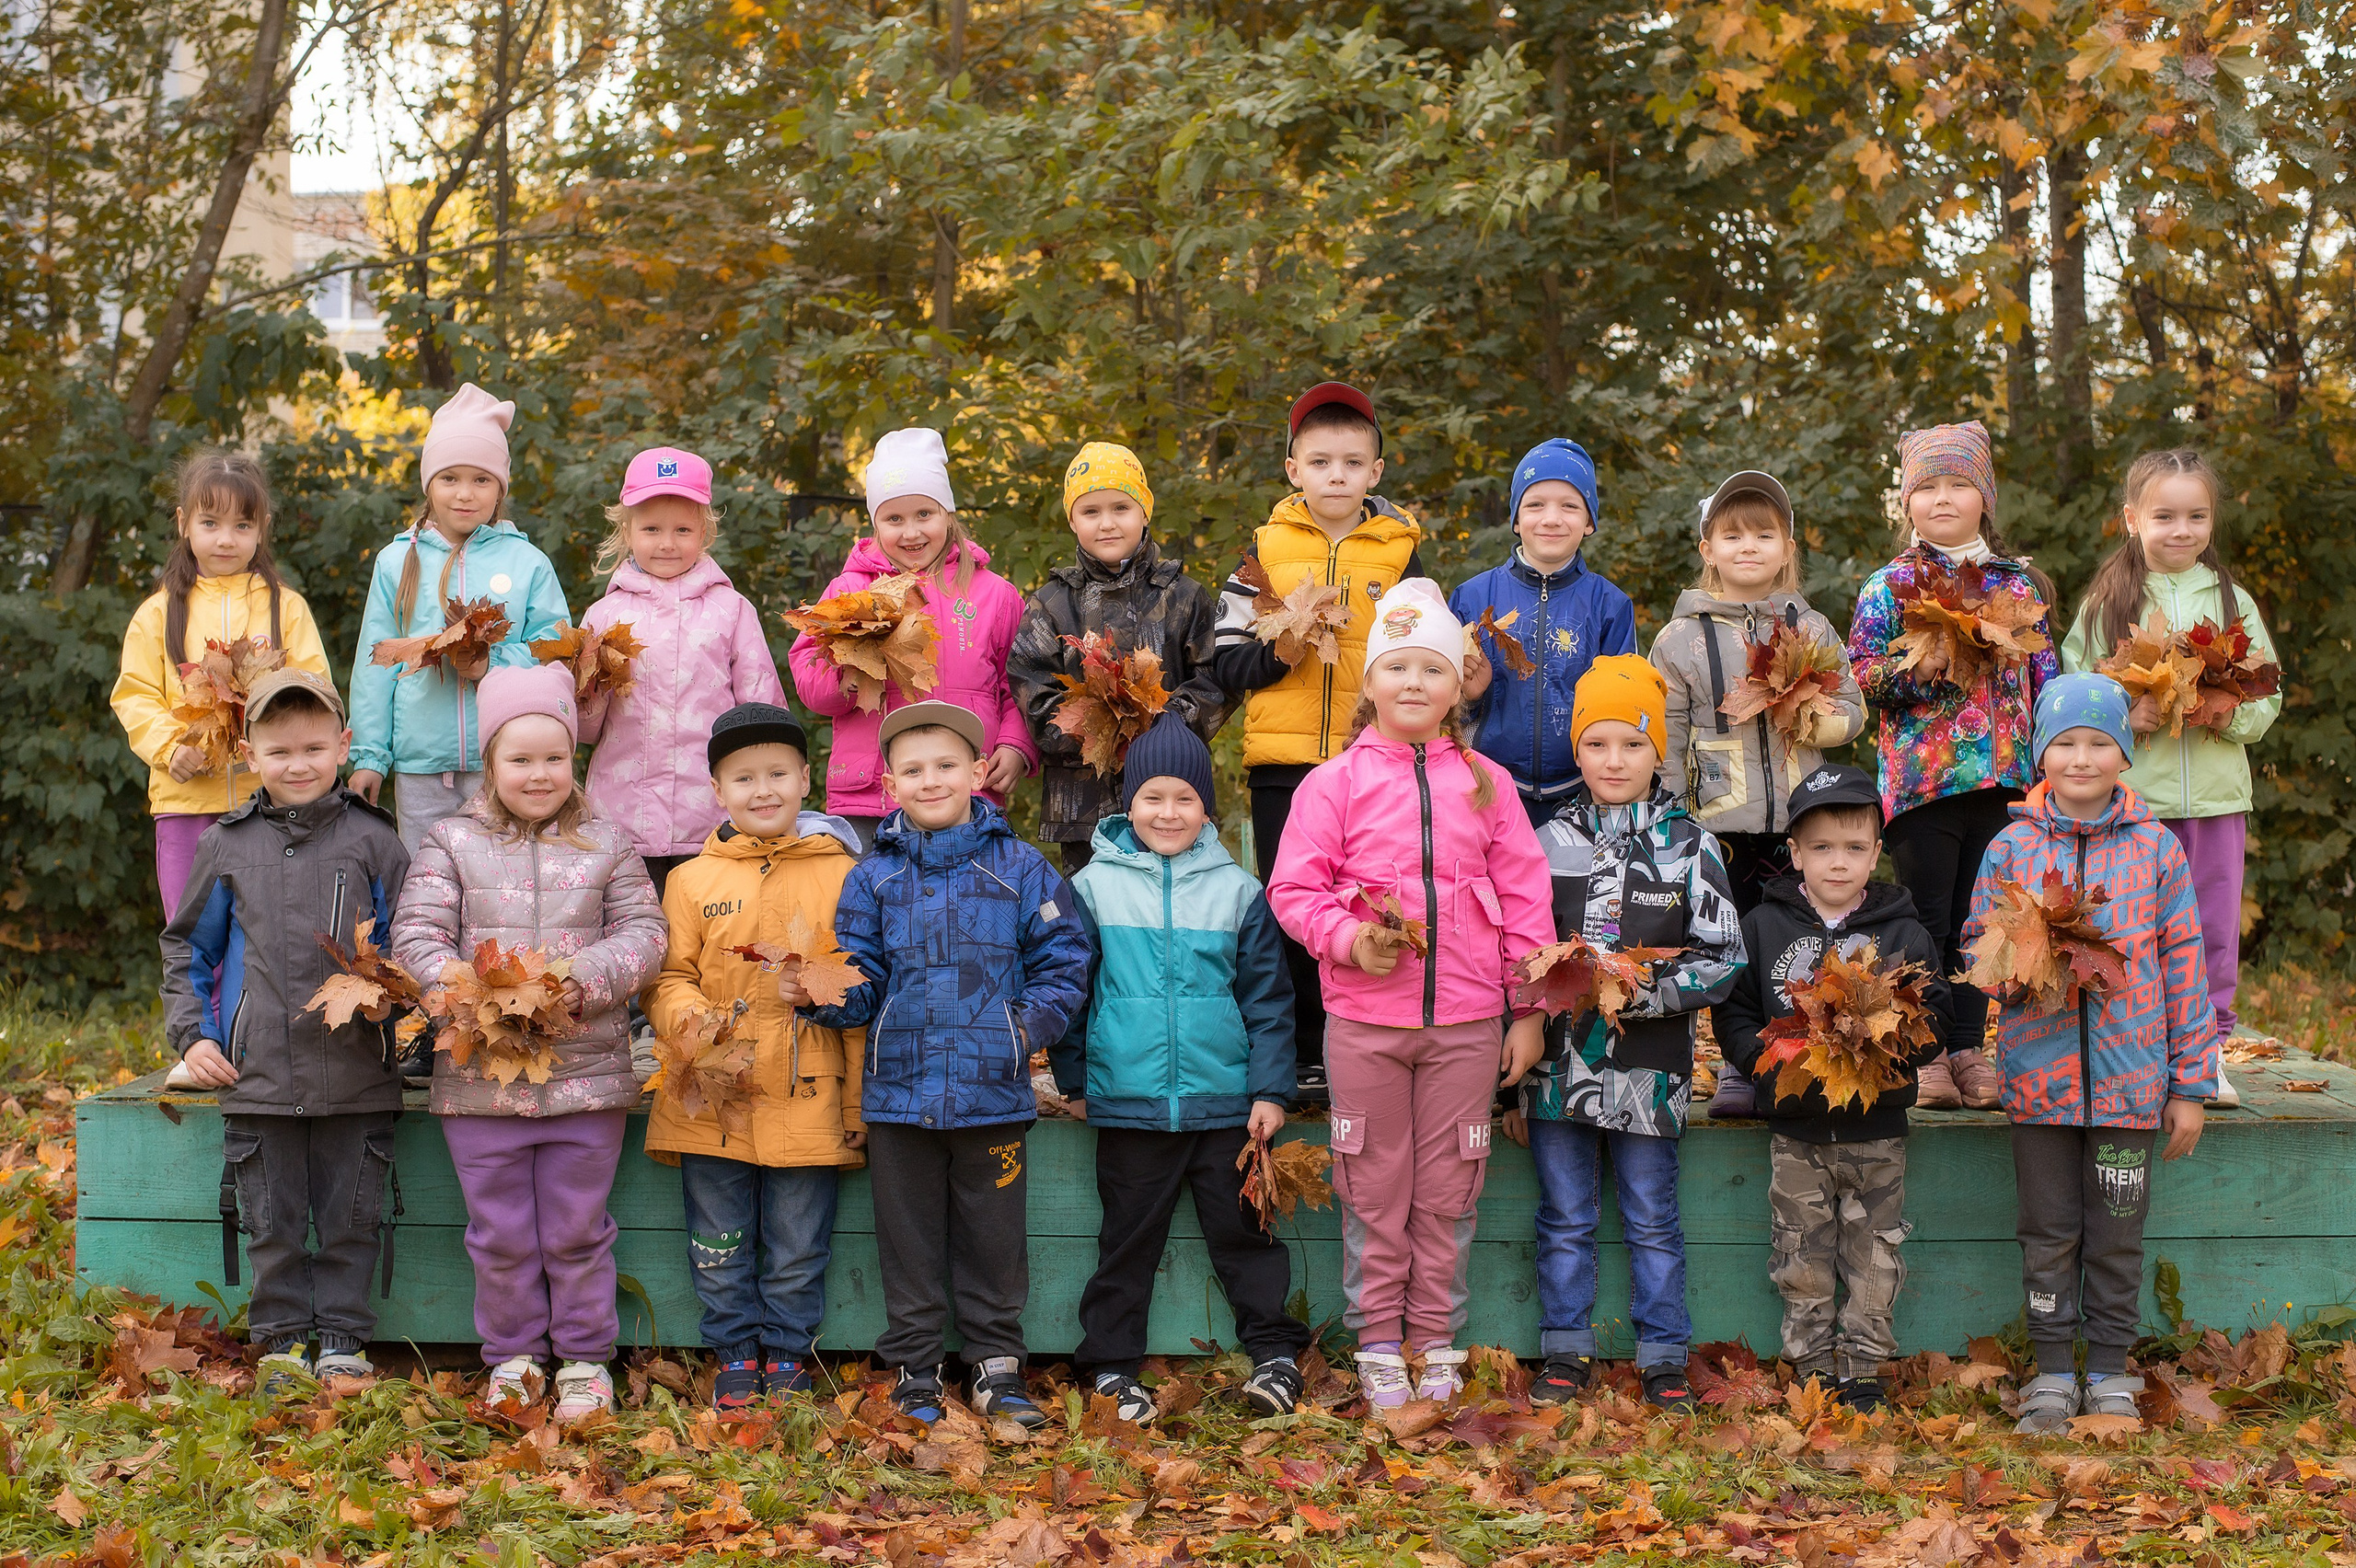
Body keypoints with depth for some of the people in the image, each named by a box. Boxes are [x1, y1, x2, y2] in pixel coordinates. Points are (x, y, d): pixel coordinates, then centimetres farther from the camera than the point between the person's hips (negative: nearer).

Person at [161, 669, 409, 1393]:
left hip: (357, 1078, -1)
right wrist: (191, 1033, 5)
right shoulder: (227, 845, 7)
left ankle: (343, 1340, 18)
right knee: (272, 1223, 7)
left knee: (351, 1218, 6)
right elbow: (187, 947, 15)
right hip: (257, 1079, 1)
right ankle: (282, 1342, 19)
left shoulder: (372, 840, 3)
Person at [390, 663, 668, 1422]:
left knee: (577, 1230, 7)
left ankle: (585, 1358, 21)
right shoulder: (451, 841, 4)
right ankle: (512, 1357, 24)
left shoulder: (606, 844, 5)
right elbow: (415, 934, -2)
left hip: (586, 1071, 0)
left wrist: (585, 978, -17)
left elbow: (643, 932, 1)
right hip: (480, 1073, 0)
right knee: (500, 1234, 9)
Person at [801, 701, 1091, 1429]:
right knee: (909, 1238, 10)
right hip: (899, 1093, 1)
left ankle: (997, 1366, 21)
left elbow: (1062, 963, 3)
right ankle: (915, 1372, 21)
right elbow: (861, 982, 2)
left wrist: (1031, 1025, -11)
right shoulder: (873, 877, 5)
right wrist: (825, 994, -18)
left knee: (993, 1238, 8)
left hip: (993, 1092, -1)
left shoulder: (1019, 868, 2)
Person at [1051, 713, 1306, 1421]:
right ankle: (1111, 1368, 15)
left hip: (1224, 1104, 0)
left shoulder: (1237, 890, 4)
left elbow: (1267, 997, 5)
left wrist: (1270, 1089, 1)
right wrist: (1075, 1079, 6)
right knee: (1128, 1238, 7)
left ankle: (1275, 1352, 16)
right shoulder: (1094, 886, 2)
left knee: (1243, 1230, 6)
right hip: (1127, 1102, 0)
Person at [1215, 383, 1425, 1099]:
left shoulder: (1400, 551, 8)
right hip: (1283, 764, 0)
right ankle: (1301, 1058, 14)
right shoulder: (1266, 548, 6)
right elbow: (1228, 665, 4)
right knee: (1291, 913, 5)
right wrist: (1282, 648, -13)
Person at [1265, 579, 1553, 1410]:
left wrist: (1530, 1009, 4)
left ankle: (1438, 1343, 19)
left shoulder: (1485, 784, 6)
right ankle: (1378, 1346, 17)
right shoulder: (1334, 782, 1)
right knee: (1374, 1189, 6)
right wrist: (1349, 940, -17)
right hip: (1364, 1020, -1)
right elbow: (1294, 888, 1)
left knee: (1448, 1191, 8)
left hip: (1467, 1022, 1)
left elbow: (1524, 896, 7)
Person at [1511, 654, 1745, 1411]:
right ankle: (1566, 1351, 19)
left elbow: (1723, 959, -2)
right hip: (1559, 1062, 2)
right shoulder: (1547, 843, 5)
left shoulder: (1689, 845, 0)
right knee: (1565, 1219, 9)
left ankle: (1664, 1358, 15)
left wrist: (1644, 994, -16)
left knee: (1653, 1221, 6)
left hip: (1650, 1067, -2)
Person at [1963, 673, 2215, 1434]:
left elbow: (2183, 965, 3)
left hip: (2130, 1076, 0)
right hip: (2040, 1074, 0)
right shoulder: (2011, 847, 3)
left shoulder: (2156, 849, 1)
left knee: (2117, 1232, 8)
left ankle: (2110, 1372, 21)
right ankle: (2053, 1373, 20)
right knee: (2049, 1229, 8)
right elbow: (1977, 944, 8)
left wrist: (2191, 1083, 2)